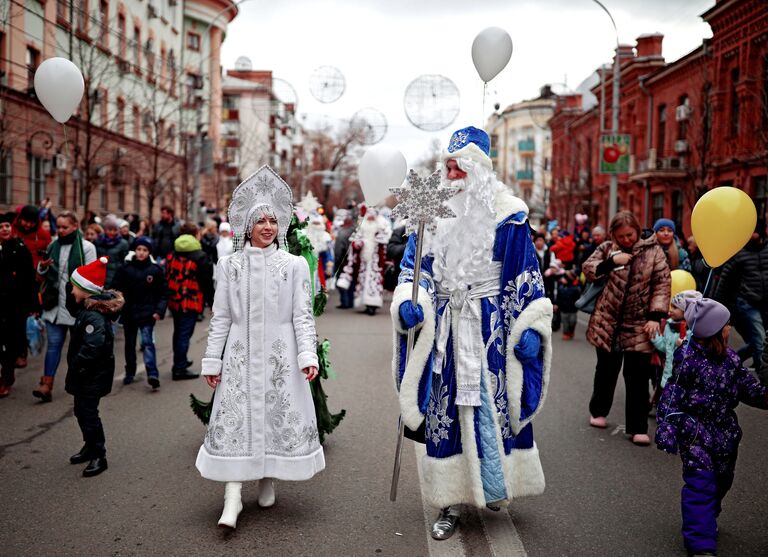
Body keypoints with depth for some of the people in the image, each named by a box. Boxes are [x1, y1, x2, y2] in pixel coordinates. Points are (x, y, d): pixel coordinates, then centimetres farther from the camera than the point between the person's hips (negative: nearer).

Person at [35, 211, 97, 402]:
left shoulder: (87, 247, -6)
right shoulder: (53, 246, 8)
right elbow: (44, 274, 17)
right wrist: (42, 267, -6)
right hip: (55, 302, 4)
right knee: (54, 343, 0)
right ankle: (46, 385, -3)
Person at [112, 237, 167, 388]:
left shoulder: (155, 270, -2)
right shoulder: (125, 269, 0)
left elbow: (163, 293, 1)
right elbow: (117, 290, 3)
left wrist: (159, 311, -9)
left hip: (147, 313, -3)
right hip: (129, 312, 3)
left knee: (147, 341, -15)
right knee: (130, 344, 14)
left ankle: (152, 374, -21)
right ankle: (130, 373, 29)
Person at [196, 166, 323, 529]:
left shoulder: (295, 265, 2)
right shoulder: (230, 265, 5)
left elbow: (303, 315, 1)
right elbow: (220, 318, 7)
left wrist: (308, 355, -9)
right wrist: (212, 360, 4)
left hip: (280, 355, 0)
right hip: (240, 353, 0)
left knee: (278, 416, 4)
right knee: (234, 418, -5)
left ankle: (267, 482, 24)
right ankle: (232, 498, -5)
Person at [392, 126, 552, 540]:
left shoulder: (505, 214, -4)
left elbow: (524, 274, -3)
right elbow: (415, 264, 4)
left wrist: (529, 327, -9)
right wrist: (408, 302, -15)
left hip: (491, 325, -2)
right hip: (445, 326, 3)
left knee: (493, 404, 2)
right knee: (445, 408, 5)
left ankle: (495, 484, 25)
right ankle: (450, 503, 15)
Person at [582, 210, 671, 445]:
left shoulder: (653, 251, -2)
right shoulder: (607, 249, 2)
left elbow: (663, 283, -4)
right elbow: (587, 269, -4)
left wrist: (655, 317, -12)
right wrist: (611, 261, -20)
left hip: (638, 326, -1)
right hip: (608, 323, 1)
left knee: (638, 377, -2)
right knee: (606, 370, 16)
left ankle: (638, 427, 6)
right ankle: (598, 411, 36)